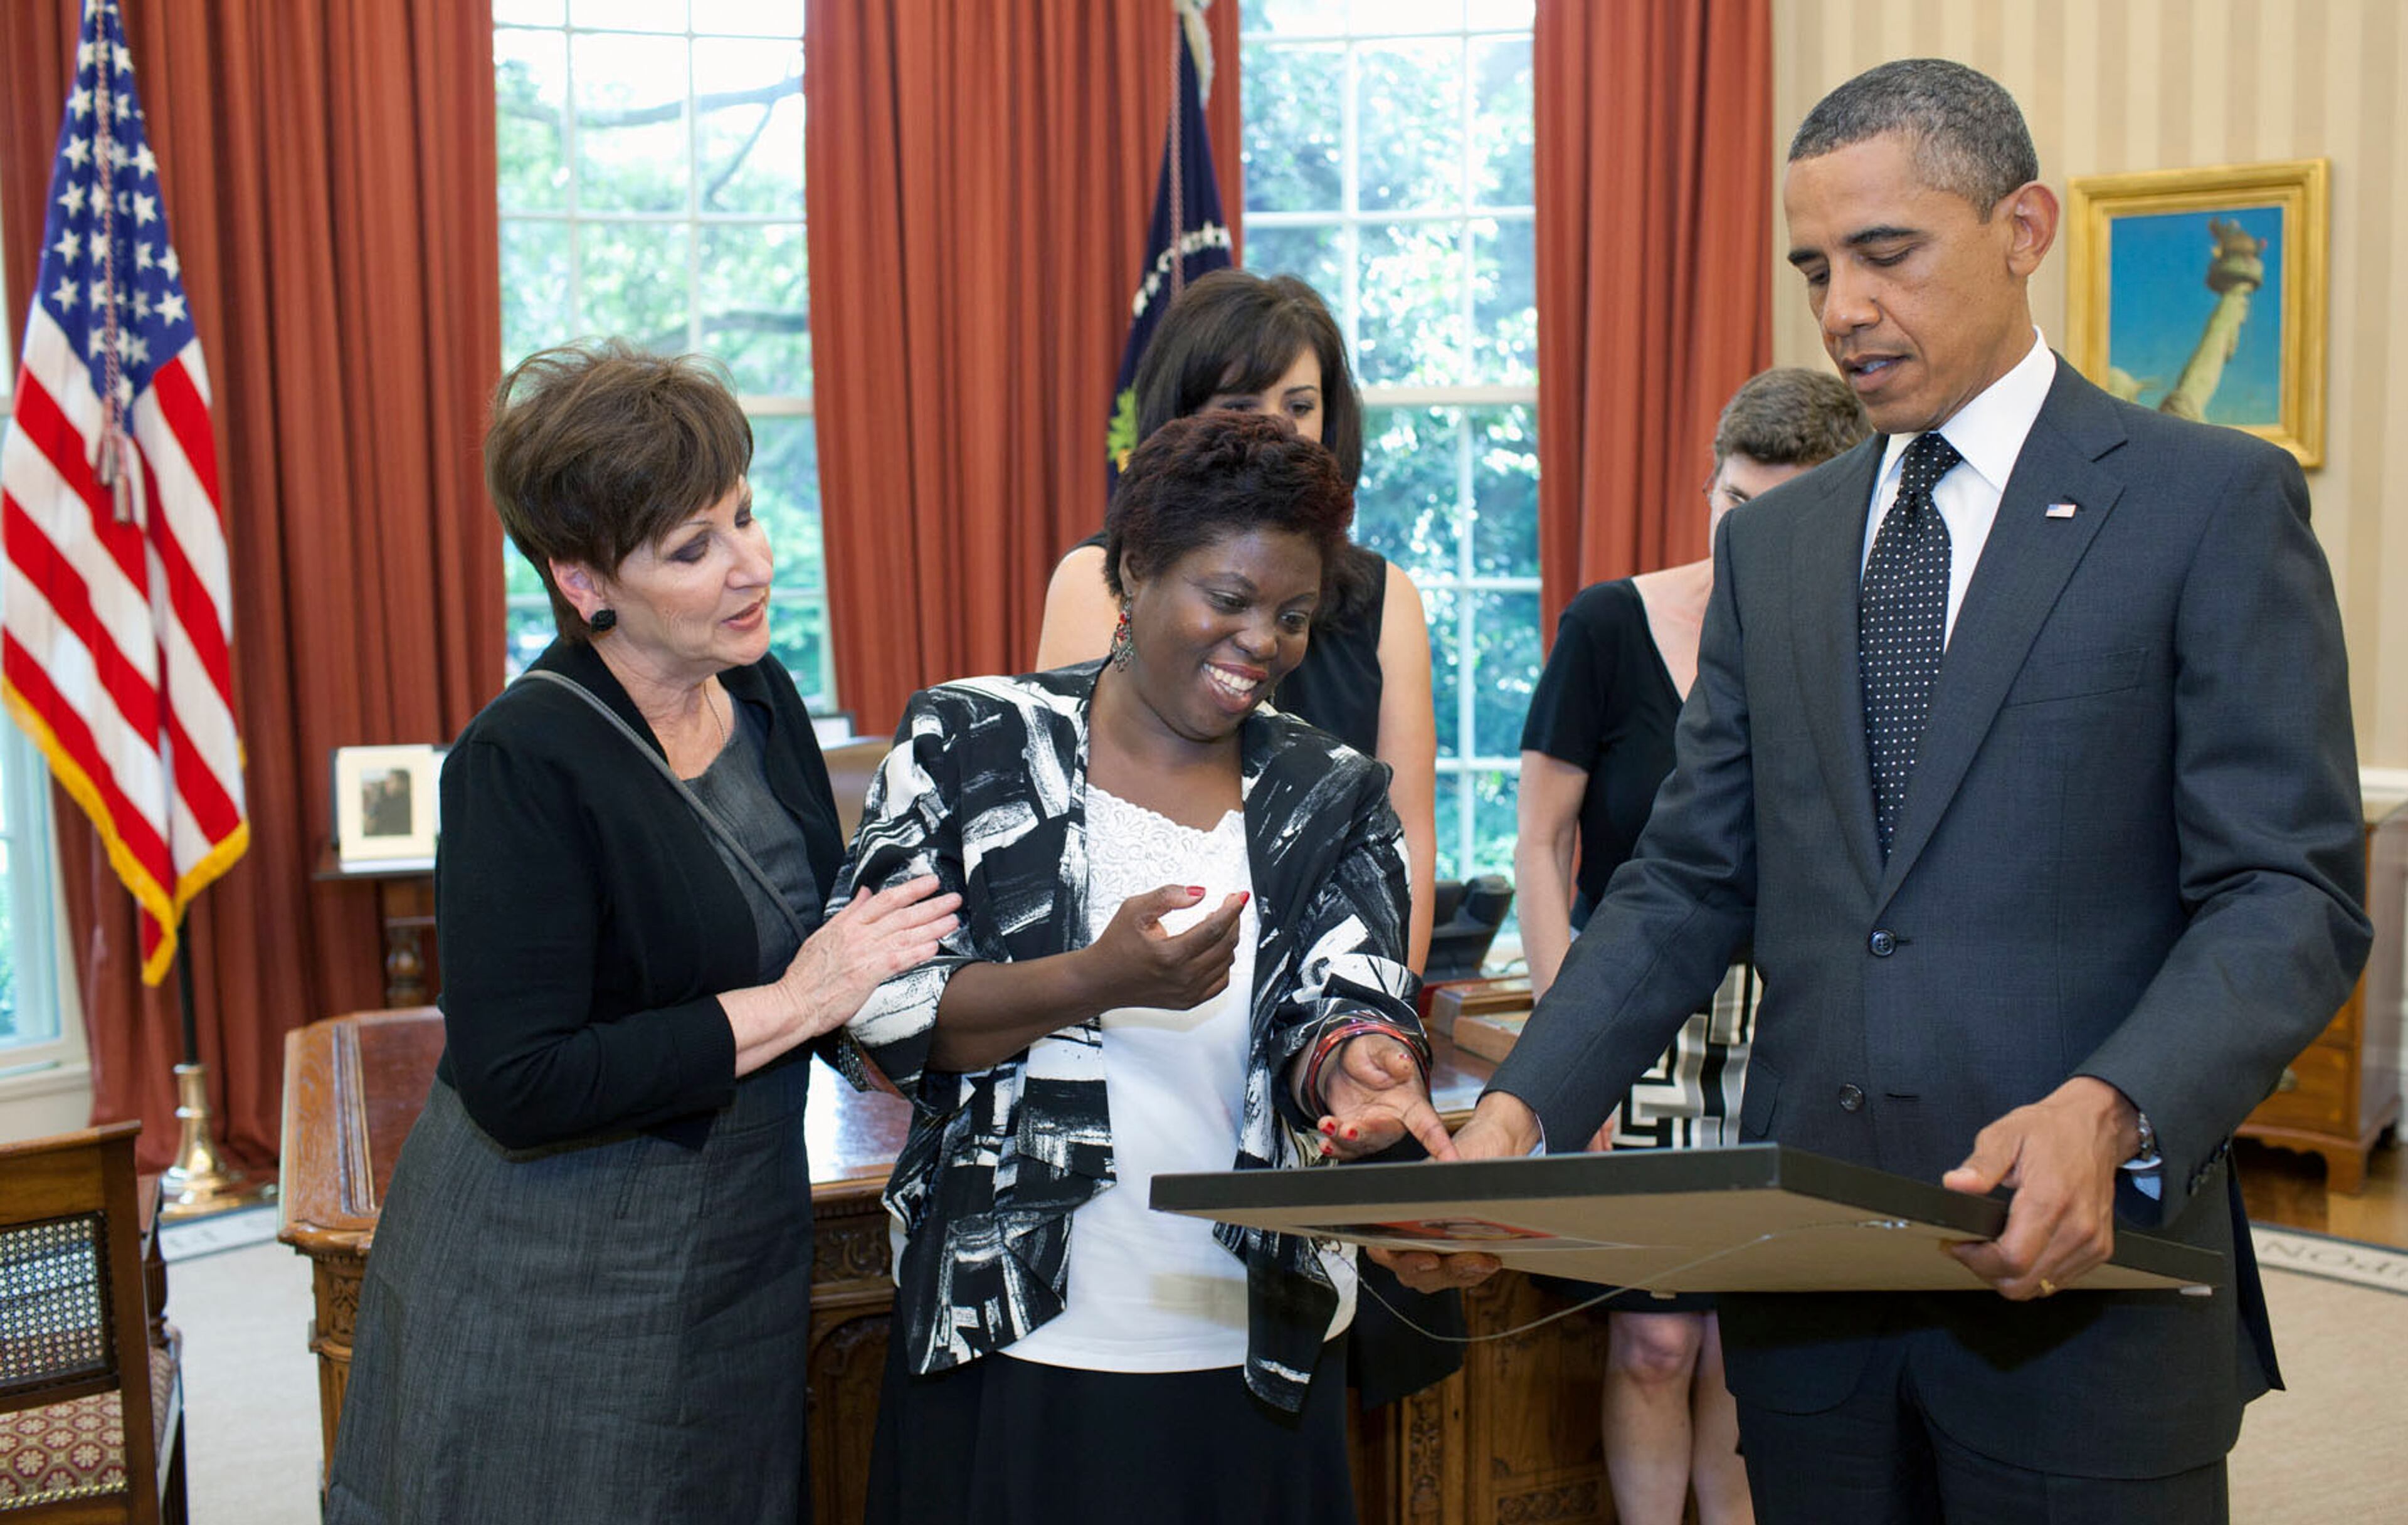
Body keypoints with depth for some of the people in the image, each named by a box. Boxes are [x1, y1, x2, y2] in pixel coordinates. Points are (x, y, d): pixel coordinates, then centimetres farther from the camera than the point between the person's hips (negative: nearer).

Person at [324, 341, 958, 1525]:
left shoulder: (759, 695, 2)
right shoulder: (524, 763, -20)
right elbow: (517, 1084, -24)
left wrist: (879, 991, -3)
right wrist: (794, 1004, -21)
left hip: (742, 1247, 7)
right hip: (558, 1305, -7)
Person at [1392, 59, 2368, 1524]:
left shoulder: (2217, 502, -2)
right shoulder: (1771, 542, 12)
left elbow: (2294, 894, -8)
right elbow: (1691, 881, 9)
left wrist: (2111, 1112, -25)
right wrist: (1525, 1110, -5)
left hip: (2086, 1273, -4)